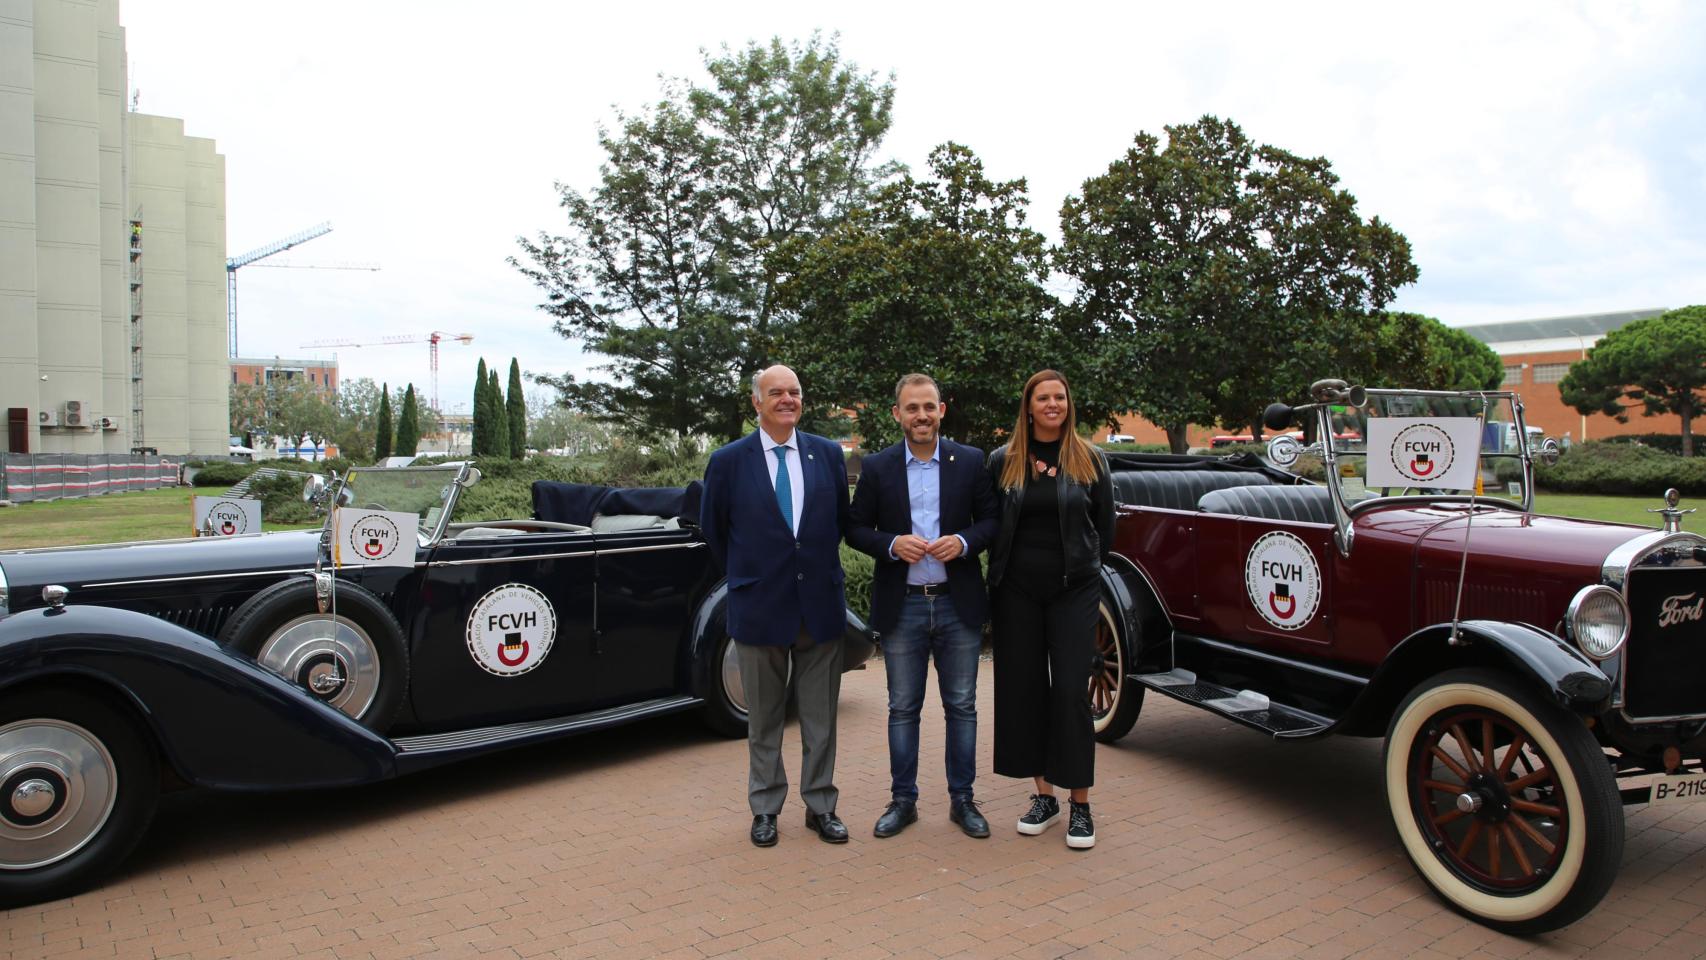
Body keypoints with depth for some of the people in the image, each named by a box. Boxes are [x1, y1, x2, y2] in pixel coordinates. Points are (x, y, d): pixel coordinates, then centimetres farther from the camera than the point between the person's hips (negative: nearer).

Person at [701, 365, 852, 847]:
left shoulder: (829, 454, 2)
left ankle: (820, 806, 25)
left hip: (820, 604, 2)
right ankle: (765, 808, 26)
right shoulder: (729, 460, -4)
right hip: (760, 607, -2)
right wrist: (747, 574, 10)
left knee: (820, 717, 11)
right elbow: (714, 530, 7)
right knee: (764, 719, 11)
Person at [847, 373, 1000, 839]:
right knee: (903, 708, 9)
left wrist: (964, 542, -15)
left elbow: (993, 519, 4)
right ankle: (903, 800, 21)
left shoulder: (971, 461, 2)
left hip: (958, 604, 0)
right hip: (902, 606, 0)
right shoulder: (877, 467, 2)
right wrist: (892, 544, -15)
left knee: (961, 706, 9)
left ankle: (962, 799, 22)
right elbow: (856, 528, 3)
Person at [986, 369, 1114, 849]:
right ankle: (1044, 796, 20)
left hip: (1072, 590, -1)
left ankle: (1080, 805, 8)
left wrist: (1087, 567, 9)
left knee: (1071, 691, -3)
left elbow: (1105, 522, 9)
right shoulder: (1002, 461, 3)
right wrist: (1004, 568, 5)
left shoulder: (1089, 460, 2)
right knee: (1025, 688, 6)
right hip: (1017, 591, 2)